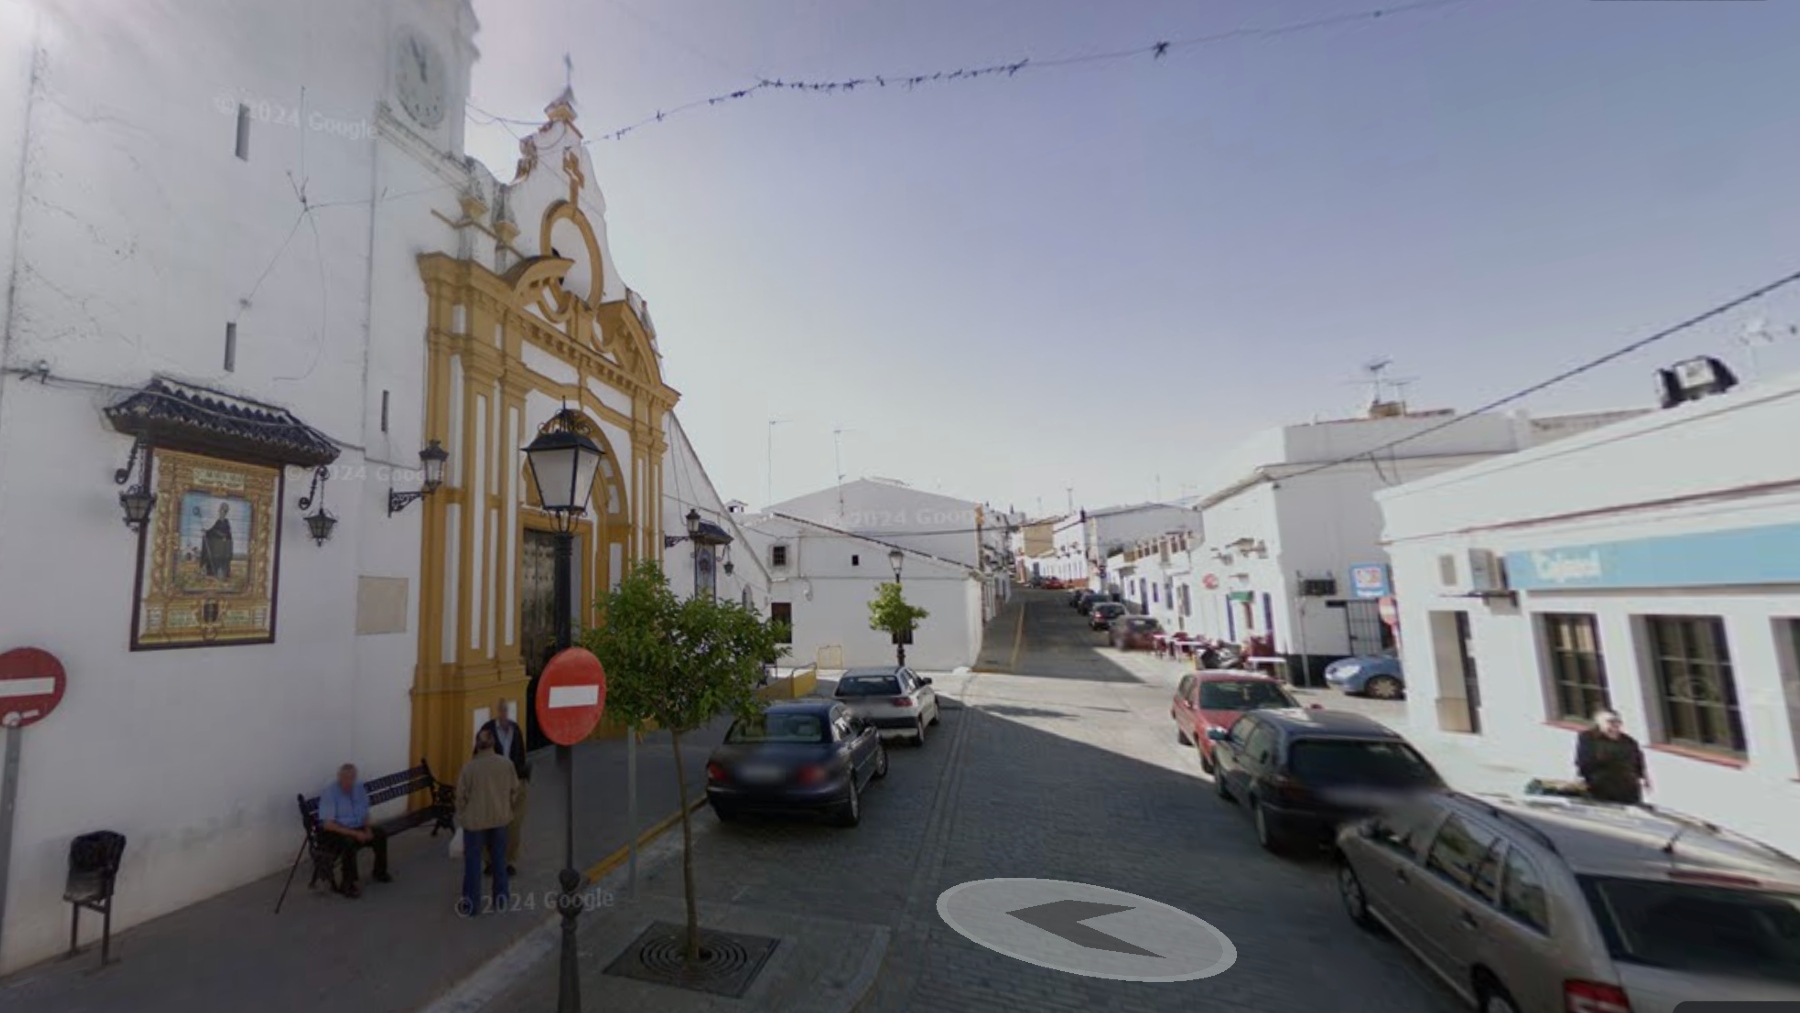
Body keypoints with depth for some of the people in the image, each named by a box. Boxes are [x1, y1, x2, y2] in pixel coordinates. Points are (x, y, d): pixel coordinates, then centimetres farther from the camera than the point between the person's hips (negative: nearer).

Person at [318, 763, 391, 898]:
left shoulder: (359, 787, -1)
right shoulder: (329, 792, -20)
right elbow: (327, 824, -24)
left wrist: (367, 829, -9)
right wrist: (354, 833, -27)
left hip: (356, 828, 6)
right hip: (334, 832, -6)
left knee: (380, 834, -10)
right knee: (350, 842, -34)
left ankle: (380, 872, 12)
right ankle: (347, 885, -20)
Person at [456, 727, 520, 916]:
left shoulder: (469, 767, -18)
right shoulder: (506, 764, -8)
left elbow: (461, 796, -11)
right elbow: (515, 790, 1)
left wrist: (461, 814, 8)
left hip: (475, 820, -3)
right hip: (499, 818, 3)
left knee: (473, 861, 10)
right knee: (499, 858, 15)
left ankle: (471, 903, 18)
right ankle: (501, 898, 25)